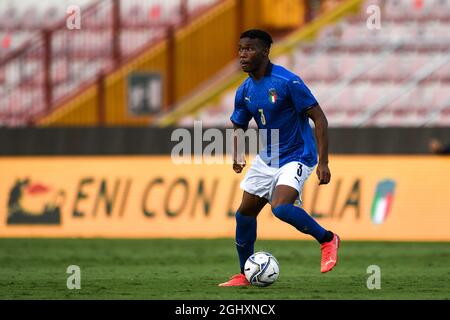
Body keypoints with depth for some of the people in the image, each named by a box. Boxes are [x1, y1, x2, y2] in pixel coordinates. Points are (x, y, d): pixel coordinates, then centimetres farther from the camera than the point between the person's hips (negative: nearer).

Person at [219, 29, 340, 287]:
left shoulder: (288, 82, -19)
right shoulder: (245, 91, 2)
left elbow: (319, 118, -18)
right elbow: (238, 126, 18)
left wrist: (323, 162, -22)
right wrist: (238, 154, -1)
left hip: (296, 157, -7)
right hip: (266, 158, 7)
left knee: (281, 207, -29)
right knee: (245, 212, 6)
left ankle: (327, 239, -7)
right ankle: (245, 274, 21)